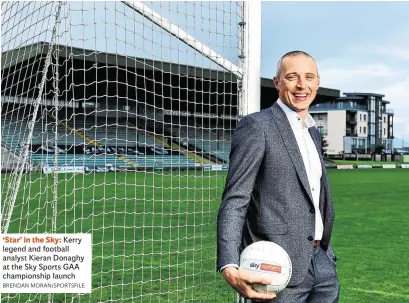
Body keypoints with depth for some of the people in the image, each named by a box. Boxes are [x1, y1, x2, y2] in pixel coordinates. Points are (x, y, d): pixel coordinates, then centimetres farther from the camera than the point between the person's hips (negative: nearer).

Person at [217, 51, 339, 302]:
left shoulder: (313, 132, 14)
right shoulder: (256, 126, -10)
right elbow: (234, 201, -16)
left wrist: (325, 252, 18)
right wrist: (229, 266, -28)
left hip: (321, 261, 7)